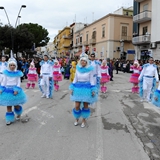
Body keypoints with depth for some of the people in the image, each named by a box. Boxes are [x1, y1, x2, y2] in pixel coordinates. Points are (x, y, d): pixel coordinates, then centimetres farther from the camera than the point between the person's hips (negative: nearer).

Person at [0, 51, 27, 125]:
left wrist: (16, 90, -14)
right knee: (8, 106, 5)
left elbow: (18, 82, -5)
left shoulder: (17, 73, -5)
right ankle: (10, 119, 17)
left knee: (16, 105, 11)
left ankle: (18, 114, 40)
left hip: (15, 90, -1)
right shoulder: (6, 73, -1)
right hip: (7, 90, 2)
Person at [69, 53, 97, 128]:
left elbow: (92, 80, -4)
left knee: (85, 106, 8)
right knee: (77, 106, 2)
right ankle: (76, 119, 29)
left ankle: (84, 120, 28)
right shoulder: (78, 68, 1)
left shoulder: (90, 69, -8)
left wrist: (93, 90, -8)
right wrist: (72, 88, 4)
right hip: (78, 88, 2)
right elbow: (75, 79, 8)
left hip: (87, 89, -2)